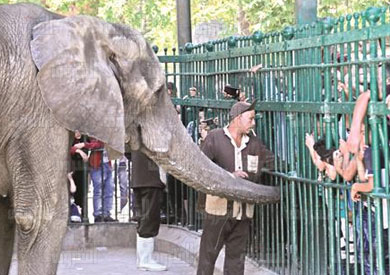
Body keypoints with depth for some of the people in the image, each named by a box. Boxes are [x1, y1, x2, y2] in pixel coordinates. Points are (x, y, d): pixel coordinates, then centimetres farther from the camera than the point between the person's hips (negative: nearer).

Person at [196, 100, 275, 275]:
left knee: (236, 254, 9)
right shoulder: (214, 138, -4)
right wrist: (230, 176, -19)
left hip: (243, 209, 5)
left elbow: (272, 161, 18)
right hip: (218, 207, -5)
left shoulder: (254, 143, 11)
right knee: (209, 253, 1)